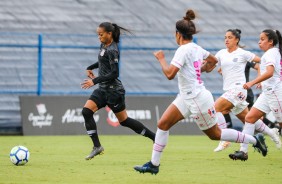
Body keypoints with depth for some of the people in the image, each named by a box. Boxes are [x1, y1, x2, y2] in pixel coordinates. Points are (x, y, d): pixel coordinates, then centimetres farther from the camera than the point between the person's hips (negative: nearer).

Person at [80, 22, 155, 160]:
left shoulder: (112, 50, -18)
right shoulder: (104, 46, 9)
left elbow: (114, 73, -23)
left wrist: (94, 81, -27)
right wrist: (90, 68, 15)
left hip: (113, 90, -9)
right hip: (103, 89, 9)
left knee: (124, 120, 0)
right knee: (86, 111, -6)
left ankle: (154, 137, 12)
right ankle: (97, 146, -7)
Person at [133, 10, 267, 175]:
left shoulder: (183, 50, -20)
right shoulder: (196, 48, 6)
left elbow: (170, 74, -28)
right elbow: (213, 60, 23)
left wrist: (161, 59, -13)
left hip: (198, 99, -9)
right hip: (186, 97, 9)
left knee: (215, 134, 5)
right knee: (163, 124, 1)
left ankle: (255, 140, 17)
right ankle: (154, 164, 2)